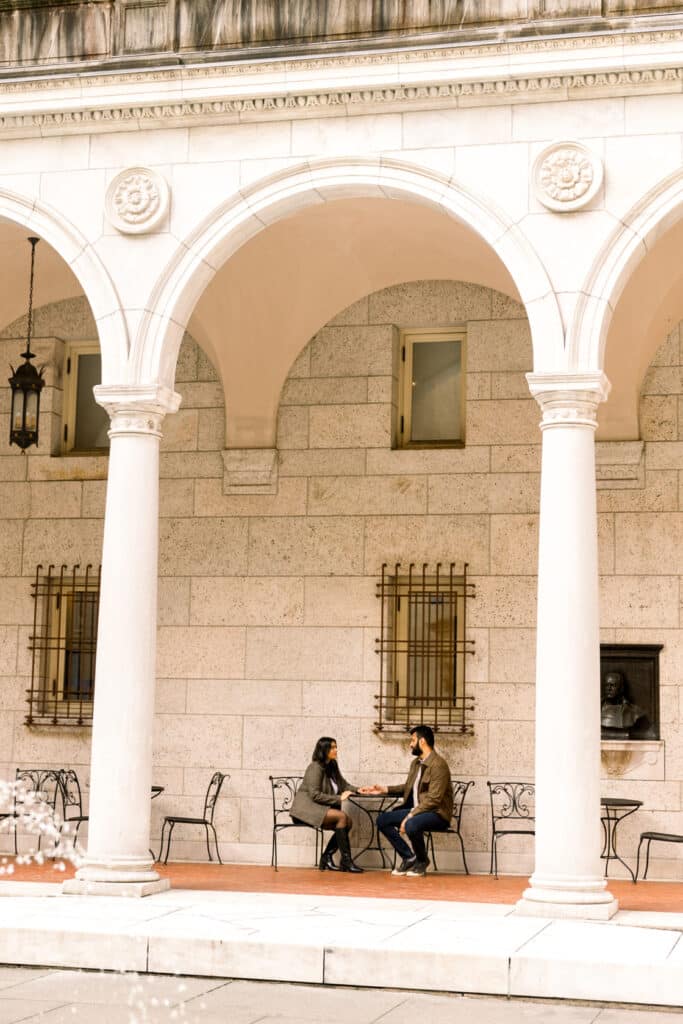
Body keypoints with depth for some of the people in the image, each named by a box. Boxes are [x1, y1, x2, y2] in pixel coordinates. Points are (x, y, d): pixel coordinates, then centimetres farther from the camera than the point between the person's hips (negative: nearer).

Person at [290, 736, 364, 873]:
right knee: (341, 816, -26)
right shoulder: (315, 767, -13)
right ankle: (346, 860, -23)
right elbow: (314, 795, -19)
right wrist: (338, 799, -20)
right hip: (306, 807, -8)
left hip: (320, 808, 8)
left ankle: (327, 858, -7)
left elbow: (344, 784, 19)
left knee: (348, 821, -14)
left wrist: (358, 790, -1)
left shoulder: (332, 767, 12)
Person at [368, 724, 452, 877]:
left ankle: (422, 861, -7)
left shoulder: (438, 765, -17)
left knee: (411, 825, -37)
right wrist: (384, 789, 17)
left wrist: (409, 816, -26)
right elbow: (408, 787, 27)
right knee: (382, 820, -6)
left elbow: (433, 799, -23)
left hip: (437, 813, -9)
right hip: (416, 809, 9)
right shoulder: (416, 763, 12)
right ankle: (409, 857, 3)